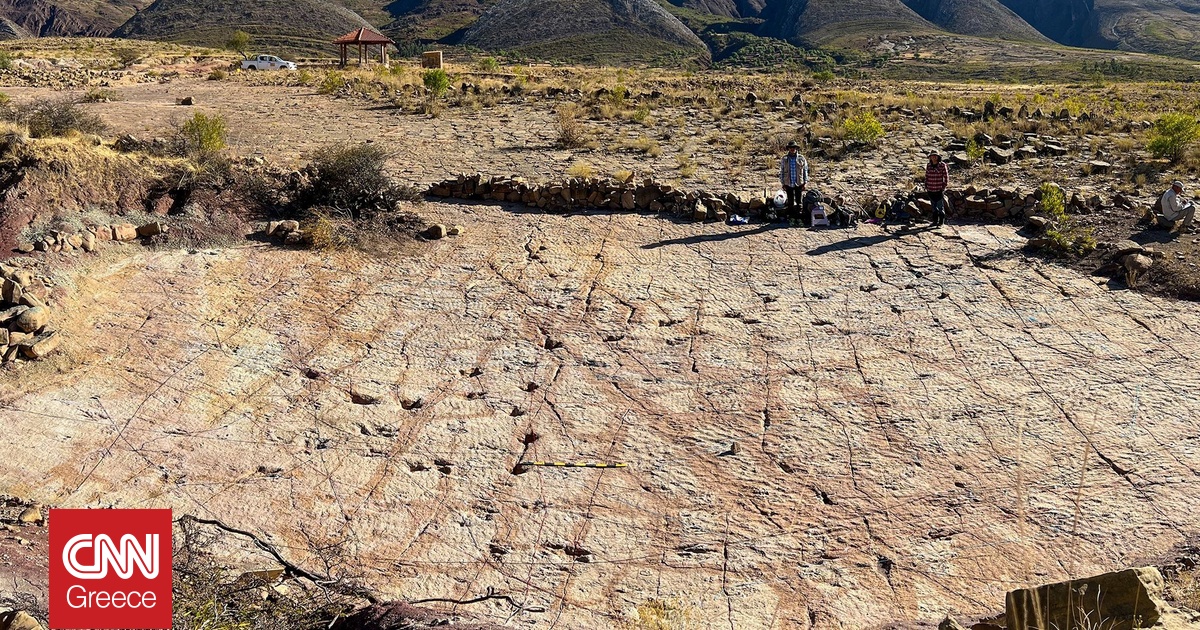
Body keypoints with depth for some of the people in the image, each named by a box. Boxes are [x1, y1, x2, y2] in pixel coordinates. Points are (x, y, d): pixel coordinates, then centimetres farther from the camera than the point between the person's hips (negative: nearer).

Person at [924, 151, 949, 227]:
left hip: (939, 189, -4)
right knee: (934, 207, 12)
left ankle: (942, 221, 9)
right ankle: (935, 221, 20)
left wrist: (944, 186, -8)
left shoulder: (942, 165, -7)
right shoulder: (928, 166, 4)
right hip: (931, 189, 4)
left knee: (940, 206, -1)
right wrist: (926, 186, 7)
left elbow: (946, 176, -4)